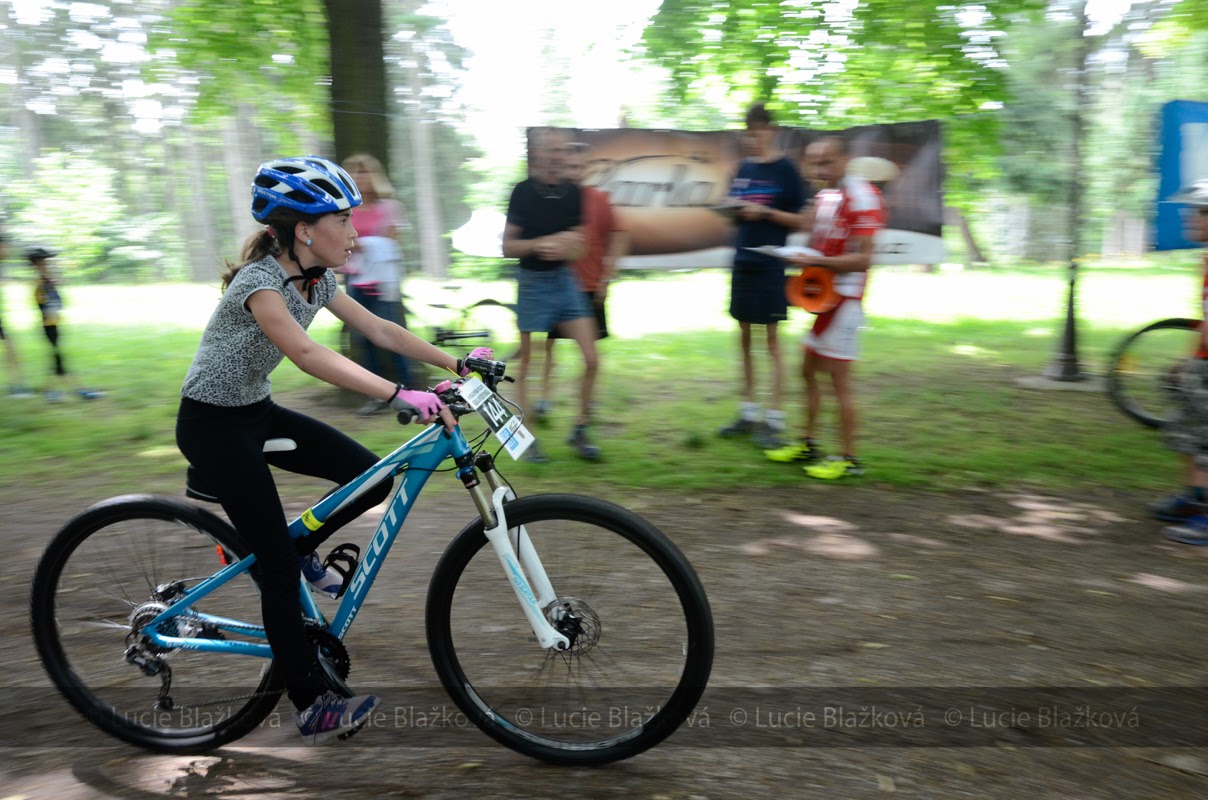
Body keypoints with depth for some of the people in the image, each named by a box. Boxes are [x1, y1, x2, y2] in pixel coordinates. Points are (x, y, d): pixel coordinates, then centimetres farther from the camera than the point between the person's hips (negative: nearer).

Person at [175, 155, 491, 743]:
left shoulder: (315, 280, -2)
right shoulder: (259, 282, -27)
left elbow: (381, 331, -2)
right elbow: (307, 355, -43)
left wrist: (458, 366, -10)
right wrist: (401, 396, -53)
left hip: (256, 412, 8)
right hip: (212, 424, -8)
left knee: (372, 478, -5)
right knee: (277, 563, -7)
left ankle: (300, 551, 21)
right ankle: (312, 707, 4)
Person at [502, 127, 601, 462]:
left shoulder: (572, 192, 4)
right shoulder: (523, 192, -7)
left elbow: (578, 247, 8)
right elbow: (507, 247, -7)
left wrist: (564, 247, -14)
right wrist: (539, 244, -22)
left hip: (565, 280, 4)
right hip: (532, 282, -4)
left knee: (591, 359, -2)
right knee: (527, 363, 4)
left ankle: (579, 431, 13)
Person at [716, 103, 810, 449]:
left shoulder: (785, 169, -5)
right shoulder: (744, 168, 11)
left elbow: (800, 220, -6)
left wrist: (764, 212, -17)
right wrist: (732, 209, -6)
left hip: (770, 264, -6)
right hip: (743, 261, 6)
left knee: (772, 341, -2)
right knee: (744, 339, 11)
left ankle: (775, 421, 4)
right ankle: (748, 413, 21)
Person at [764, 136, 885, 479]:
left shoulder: (861, 198, -15)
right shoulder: (823, 197, 13)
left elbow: (862, 259, -20)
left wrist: (815, 261, -26)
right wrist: (802, 260, 5)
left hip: (843, 298, -9)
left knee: (839, 379, -5)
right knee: (808, 370, 14)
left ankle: (849, 458, 6)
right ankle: (807, 444, 27)